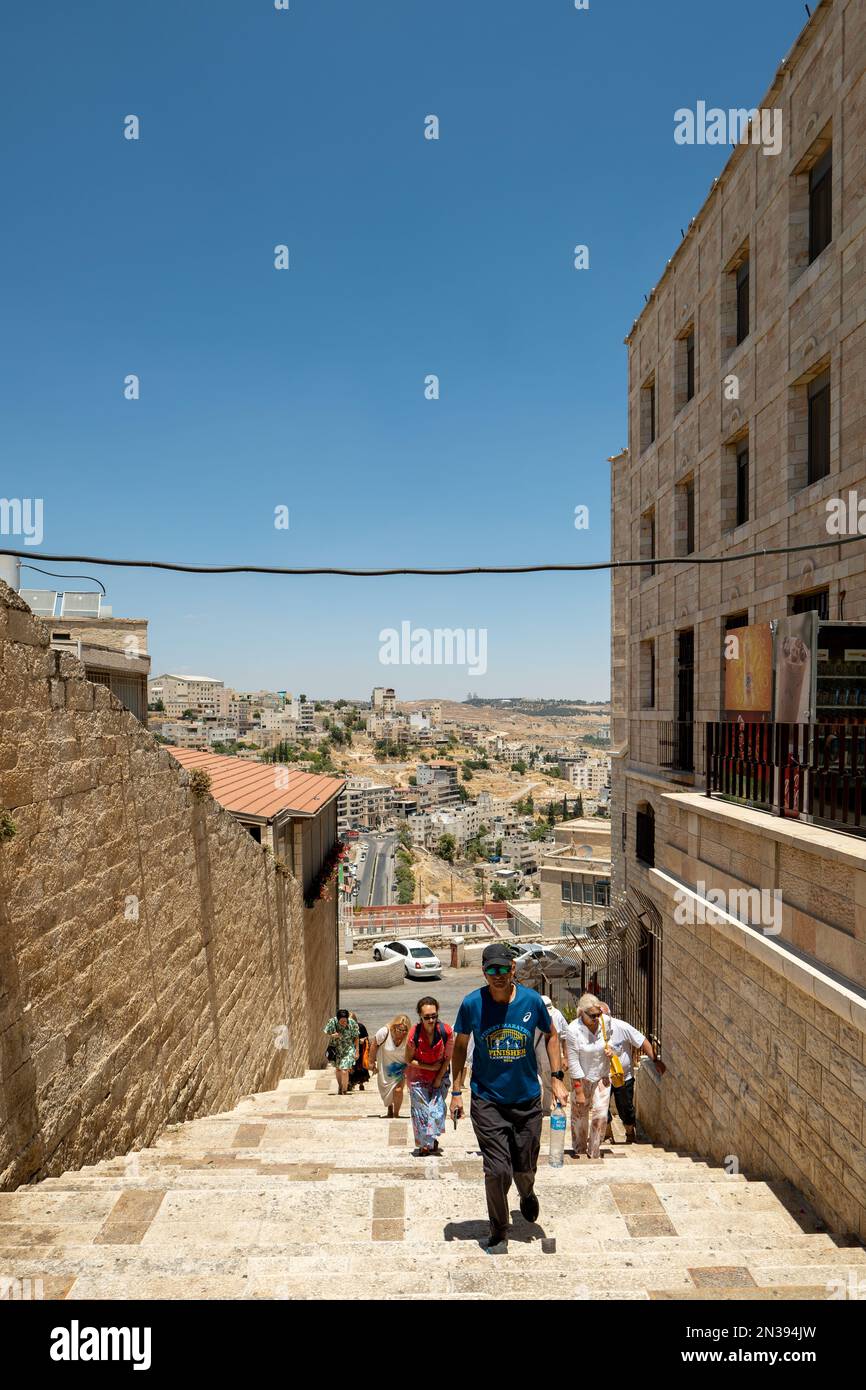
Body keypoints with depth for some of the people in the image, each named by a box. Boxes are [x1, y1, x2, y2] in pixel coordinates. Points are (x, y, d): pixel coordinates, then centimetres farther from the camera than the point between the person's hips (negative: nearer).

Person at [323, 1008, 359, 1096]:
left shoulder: (352, 1023, -19)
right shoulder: (332, 1022, -18)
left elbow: (356, 1038, -8)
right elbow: (325, 1034, -6)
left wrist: (357, 1052, -5)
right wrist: (332, 1035, -27)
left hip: (348, 1050, -3)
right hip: (336, 1049, 3)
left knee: (344, 1071, -14)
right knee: (337, 1069, 19)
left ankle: (344, 1091, 5)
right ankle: (339, 1087, 44)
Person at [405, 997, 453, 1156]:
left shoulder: (446, 1031, -21)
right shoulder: (415, 1034, -24)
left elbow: (448, 1057, -7)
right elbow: (409, 1060, -11)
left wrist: (439, 1078, -7)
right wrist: (430, 1067, -16)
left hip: (439, 1075, 1)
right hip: (418, 1076, -1)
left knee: (437, 1108, -2)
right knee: (421, 1111, 1)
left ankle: (432, 1139, 22)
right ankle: (424, 1144, 19)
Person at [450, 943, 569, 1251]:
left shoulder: (532, 1000, -11)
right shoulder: (472, 1003, -13)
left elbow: (551, 1035, 7)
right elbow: (460, 1047, 1)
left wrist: (556, 1078, 2)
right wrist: (457, 1091, 0)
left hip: (528, 1099, 2)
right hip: (487, 1101, -1)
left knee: (525, 1168, 14)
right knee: (497, 1171, -6)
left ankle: (527, 1194, 51)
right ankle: (498, 1233, 20)